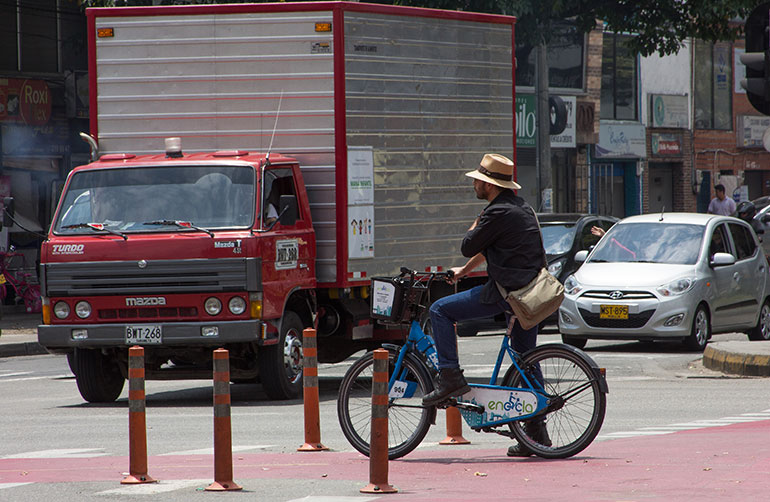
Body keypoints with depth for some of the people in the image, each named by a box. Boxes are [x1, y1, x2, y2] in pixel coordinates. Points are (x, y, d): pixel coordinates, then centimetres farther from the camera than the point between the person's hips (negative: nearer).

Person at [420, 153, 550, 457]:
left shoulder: (498, 213, -14)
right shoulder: (520, 208, 17)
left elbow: (469, 246, -8)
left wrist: (476, 223, 10)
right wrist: (465, 271, 37)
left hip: (504, 292, -10)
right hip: (529, 291, 10)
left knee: (440, 311, -3)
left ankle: (450, 378, -7)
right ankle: (537, 434, 15)